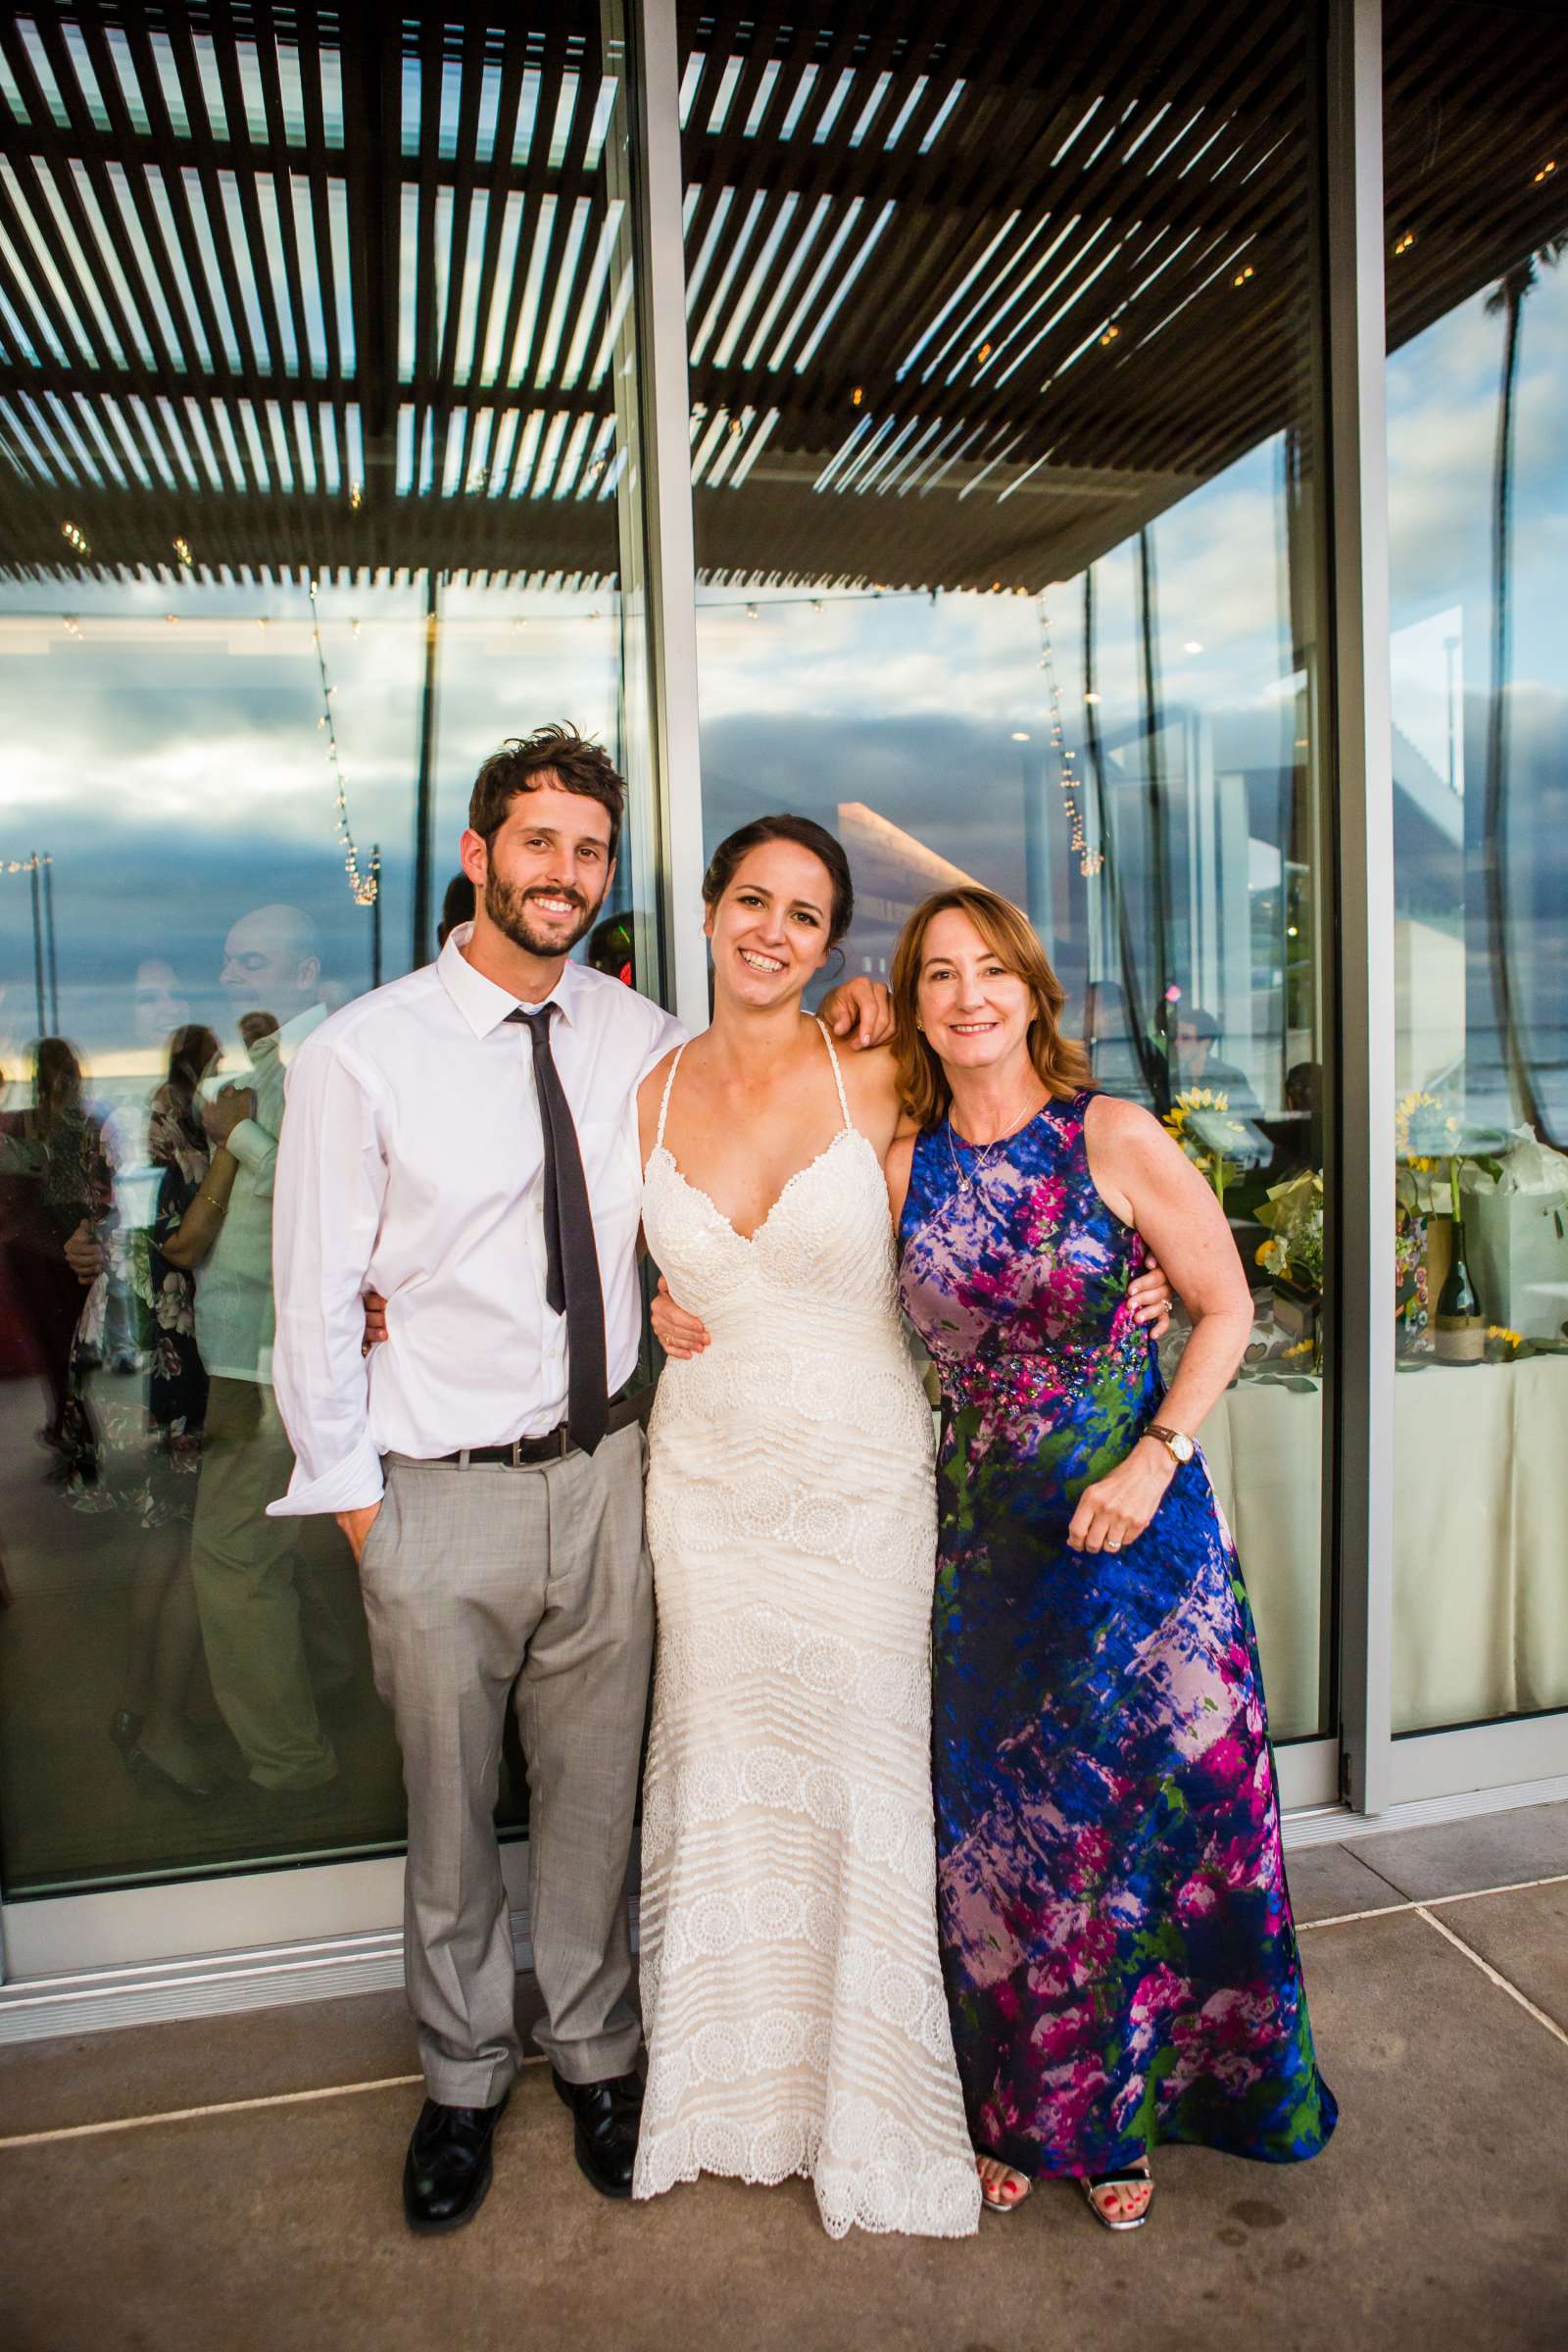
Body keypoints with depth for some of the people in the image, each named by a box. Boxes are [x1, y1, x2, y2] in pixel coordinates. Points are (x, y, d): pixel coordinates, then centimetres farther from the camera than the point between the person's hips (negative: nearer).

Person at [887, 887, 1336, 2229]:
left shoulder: (1115, 1138, -9)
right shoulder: (906, 1166, 0)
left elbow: (1227, 1307, -6)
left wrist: (1156, 1459, -15)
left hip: (1129, 1522, -2)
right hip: (982, 1537, 3)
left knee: (1140, 1803, 9)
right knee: (996, 1816, 12)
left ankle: (1122, 2109, 34)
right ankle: (1022, 2106, 36)